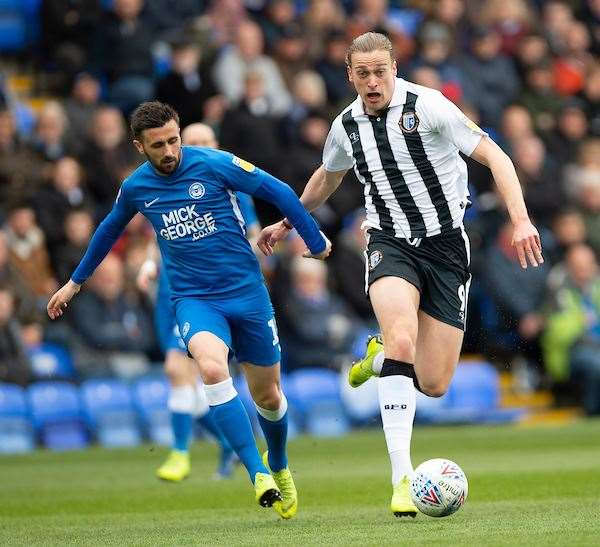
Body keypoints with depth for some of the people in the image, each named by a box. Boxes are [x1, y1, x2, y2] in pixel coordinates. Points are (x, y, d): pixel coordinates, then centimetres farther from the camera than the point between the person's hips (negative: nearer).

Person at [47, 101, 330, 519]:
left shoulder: (214, 165, -11)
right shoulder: (136, 188, 0)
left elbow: (278, 192, -3)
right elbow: (109, 230, 21)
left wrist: (316, 242, 1)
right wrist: (75, 282, 30)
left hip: (247, 292, -1)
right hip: (193, 299, 1)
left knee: (269, 396, 10)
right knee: (212, 367, -31)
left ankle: (279, 468, 42)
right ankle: (258, 474, -30)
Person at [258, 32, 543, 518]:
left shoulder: (427, 105, -9)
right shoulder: (346, 126, 6)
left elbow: (494, 155, -9)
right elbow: (327, 177, 29)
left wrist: (521, 219, -20)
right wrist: (288, 223, 38)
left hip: (446, 245, -1)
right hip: (389, 243, 2)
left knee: (433, 384, -4)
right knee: (402, 338, -29)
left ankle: (380, 358, 33)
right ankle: (402, 477, -29)